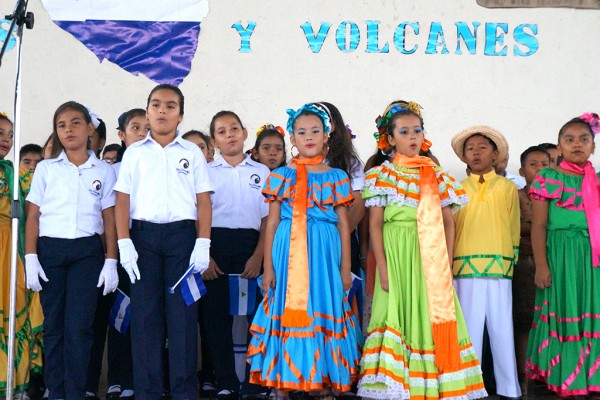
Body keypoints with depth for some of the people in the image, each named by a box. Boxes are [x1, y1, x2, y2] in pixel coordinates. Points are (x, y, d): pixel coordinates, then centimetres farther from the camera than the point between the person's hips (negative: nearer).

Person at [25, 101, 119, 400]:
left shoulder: (104, 171, 8)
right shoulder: (45, 168, 9)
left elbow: (109, 220, 7)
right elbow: (33, 216, 7)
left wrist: (111, 261, -1)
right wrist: (30, 258, -3)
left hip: (87, 251, -1)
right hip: (50, 249, 1)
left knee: (79, 327, -6)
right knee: (53, 325, 4)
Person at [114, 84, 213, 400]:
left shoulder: (192, 152, 10)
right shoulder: (135, 152, 11)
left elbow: (203, 200, 6)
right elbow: (122, 200, 6)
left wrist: (203, 244, -4)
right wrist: (124, 243, -5)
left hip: (182, 234, -1)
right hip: (144, 234, 1)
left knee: (183, 313, -1)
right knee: (145, 313, 2)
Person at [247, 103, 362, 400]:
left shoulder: (337, 177, 7)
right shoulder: (280, 176, 6)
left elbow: (343, 224, 8)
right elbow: (272, 222, 6)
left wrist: (345, 268, 3)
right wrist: (268, 267, 2)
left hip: (324, 253, 0)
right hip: (288, 253, 0)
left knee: (324, 311, 2)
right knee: (286, 312, 0)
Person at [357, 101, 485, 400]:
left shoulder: (437, 175, 10)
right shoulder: (381, 175, 3)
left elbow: (448, 222, 8)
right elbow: (375, 223, -1)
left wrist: (446, 263, -2)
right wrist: (382, 267, -9)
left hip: (431, 257, 2)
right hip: (397, 255, -2)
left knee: (432, 316, 0)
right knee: (397, 315, -5)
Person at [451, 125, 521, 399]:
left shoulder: (508, 188, 9)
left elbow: (514, 230, 10)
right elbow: (449, 230, 10)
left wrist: (511, 263, 5)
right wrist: (449, 267, 4)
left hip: (499, 270, 0)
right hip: (465, 270, 1)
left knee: (502, 328, 2)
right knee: (469, 329, 3)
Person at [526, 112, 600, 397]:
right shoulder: (548, 179, -1)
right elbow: (538, 225, -4)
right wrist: (541, 265, -10)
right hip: (561, 255, -4)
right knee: (564, 312, 0)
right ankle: (563, 380, 10)